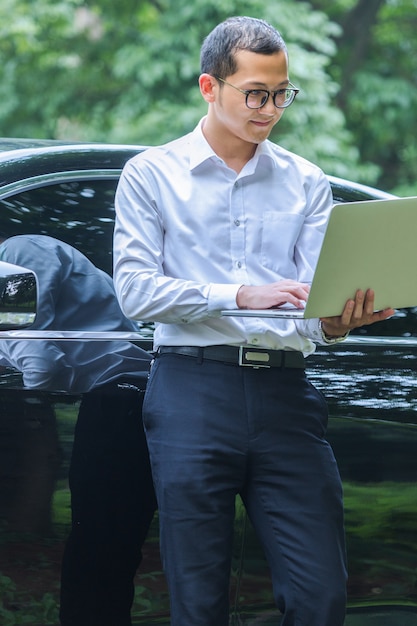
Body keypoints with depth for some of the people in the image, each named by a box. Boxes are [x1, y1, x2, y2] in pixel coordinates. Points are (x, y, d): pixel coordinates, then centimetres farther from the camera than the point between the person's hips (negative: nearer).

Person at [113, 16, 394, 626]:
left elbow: (313, 296, 5)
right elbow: (135, 290, -4)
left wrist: (333, 322, -20)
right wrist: (241, 294, -17)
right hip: (193, 389, -2)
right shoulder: (152, 175, 8)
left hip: (285, 392, 2)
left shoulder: (306, 183, 15)